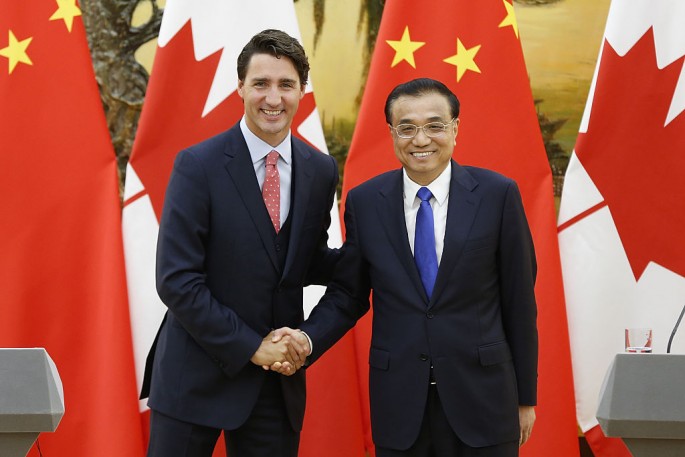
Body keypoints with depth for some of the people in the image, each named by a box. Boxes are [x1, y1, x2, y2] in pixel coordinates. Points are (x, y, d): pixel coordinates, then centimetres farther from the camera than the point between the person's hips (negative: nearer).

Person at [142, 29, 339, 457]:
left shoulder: (322, 171, 4)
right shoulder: (198, 165, -10)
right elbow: (176, 280, -13)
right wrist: (249, 346, -15)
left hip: (278, 379, 4)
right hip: (197, 374, -3)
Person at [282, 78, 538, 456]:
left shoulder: (497, 194, -4)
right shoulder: (364, 202, 2)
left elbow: (519, 300, 0)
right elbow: (346, 295, 8)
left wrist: (526, 396, 4)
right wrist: (305, 341, -11)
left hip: (481, 397, -1)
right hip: (398, 403, 1)